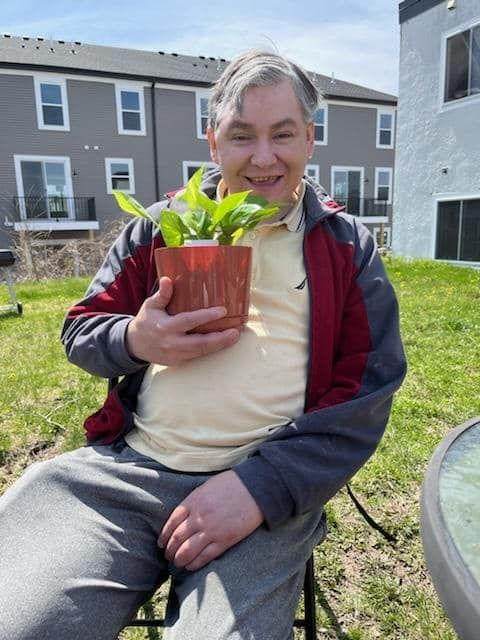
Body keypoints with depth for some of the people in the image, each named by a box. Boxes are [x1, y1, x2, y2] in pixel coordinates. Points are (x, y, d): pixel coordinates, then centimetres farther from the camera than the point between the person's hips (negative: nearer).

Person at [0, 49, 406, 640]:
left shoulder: (347, 247, 5)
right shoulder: (159, 225, 10)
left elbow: (366, 392, -1)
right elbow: (81, 330, 14)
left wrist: (262, 486, -14)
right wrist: (135, 341, -11)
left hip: (270, 488, 0)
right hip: (123, 467, 2)